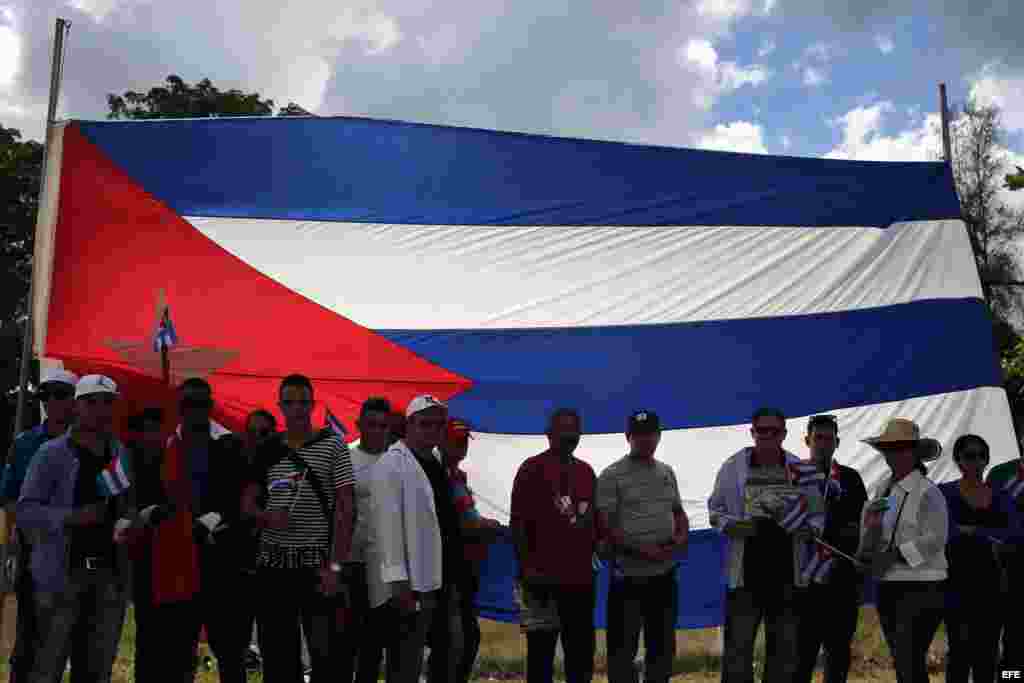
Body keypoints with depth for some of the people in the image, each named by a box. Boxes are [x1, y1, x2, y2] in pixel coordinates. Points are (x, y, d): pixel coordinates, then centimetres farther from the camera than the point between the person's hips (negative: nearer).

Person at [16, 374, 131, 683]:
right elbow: (25, 511, -7)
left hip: (110, 573, 4)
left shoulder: (122, 455, 11)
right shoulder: (52, 454, -2)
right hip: (63, 573, -4)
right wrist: (72, 517, -20)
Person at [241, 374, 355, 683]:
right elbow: (247, 504, 13)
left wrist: (335, 565, -13)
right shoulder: (267, 450, 8)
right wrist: (268, 517, -10)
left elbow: (346, 509, -6)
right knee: (278, 656, 9)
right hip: (273, 562, 3)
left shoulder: (333, 446, -2)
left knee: (325, 652, -2)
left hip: (316, 562, -3)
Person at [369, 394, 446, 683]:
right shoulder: (392, 462, -11)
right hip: (404, 588, -9)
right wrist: (400, 584, -22)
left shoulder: (427, 464, 17)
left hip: (421, 587, 9)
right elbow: (389, 526, -18)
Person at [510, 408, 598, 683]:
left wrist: (592, 556, 10)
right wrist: (526, 567, -14)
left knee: (582, 650, 13)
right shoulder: (533, 468, -5)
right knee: (541, 651, 2)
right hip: (544, 577, -6)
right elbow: (518, 521, -9)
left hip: (581, 577, 6)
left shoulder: (587, 471, 13)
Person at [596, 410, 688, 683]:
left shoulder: (667, 473, 12)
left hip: (665, 573, 6)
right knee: (623, 647, 1)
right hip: (629, 575, -6)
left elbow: (678, 512, 20)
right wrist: (639, 550, -20)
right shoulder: (612, 475, -7)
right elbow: (605, 525, -13)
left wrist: (682, 536, -2)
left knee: (662, 644, 17)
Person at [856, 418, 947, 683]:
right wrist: (867, 551, -8)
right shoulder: (885, 492, 13)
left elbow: (934, 540, -18)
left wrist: (894, 556, -21)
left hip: (920, 587, -7)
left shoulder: (927, 493, -8)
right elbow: (873, 534, 14)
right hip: (888, 587, 7)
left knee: (909, 661, -13)